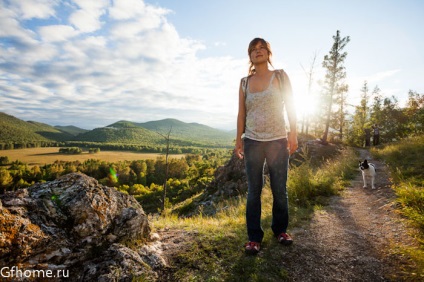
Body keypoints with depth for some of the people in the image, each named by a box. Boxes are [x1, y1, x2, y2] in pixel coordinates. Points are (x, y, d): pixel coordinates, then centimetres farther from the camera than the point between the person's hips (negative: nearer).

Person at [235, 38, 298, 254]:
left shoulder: (280, 76, 5)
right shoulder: (244, 82, 9)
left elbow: (290, 106, 2)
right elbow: (241, 113, 8)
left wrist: (293, 135, -6)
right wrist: (238, 140, 4)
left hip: (278, 141, -1)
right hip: (252, 142, 1)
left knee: (279, 189, 7)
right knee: (253, 191, 3)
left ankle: (281, 230, 28)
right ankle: (254, 237, 14)